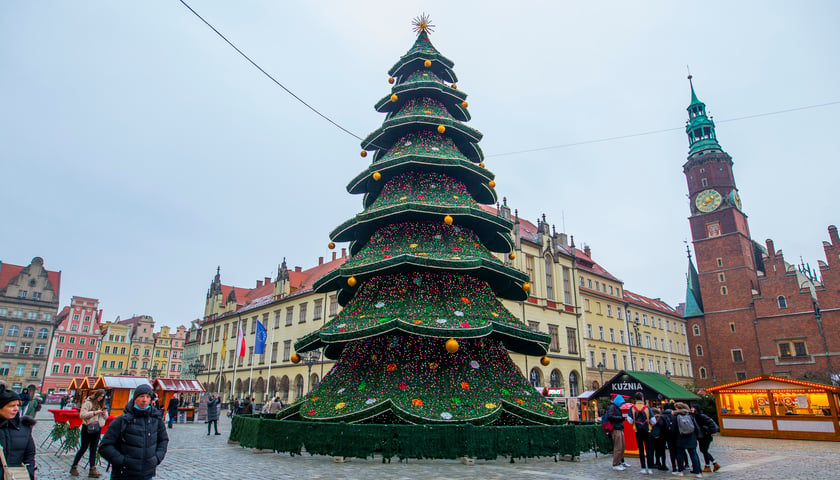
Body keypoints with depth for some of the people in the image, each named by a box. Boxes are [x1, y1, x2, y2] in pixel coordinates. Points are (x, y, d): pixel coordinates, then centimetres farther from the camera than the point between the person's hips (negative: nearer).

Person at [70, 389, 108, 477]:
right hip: (88, 428, -5)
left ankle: (92, 470, 7)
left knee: (93, 450, 6)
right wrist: (95, 412, -23)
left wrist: (105, 412, -6)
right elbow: (82, 415, -18)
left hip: (97, 429, 5)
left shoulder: (101, 405, 12)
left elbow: (105, 417, 15)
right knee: (83, 448, 5)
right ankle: (73, 467, 23)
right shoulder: (88, 403, -7)